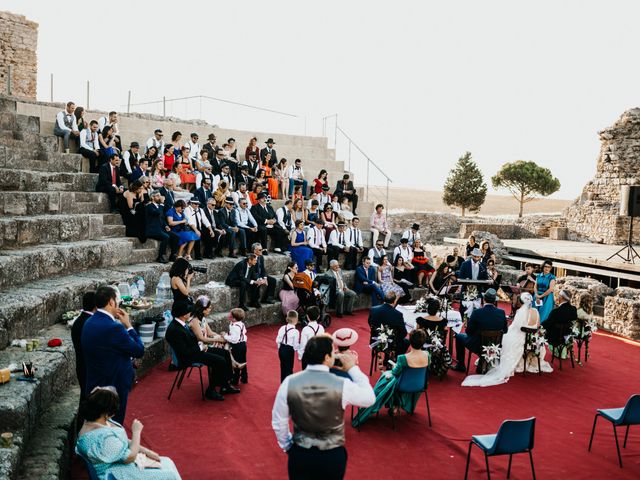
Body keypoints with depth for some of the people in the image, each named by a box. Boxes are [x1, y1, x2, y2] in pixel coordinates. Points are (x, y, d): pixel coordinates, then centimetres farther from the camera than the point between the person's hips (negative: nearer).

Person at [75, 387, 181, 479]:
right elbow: (130, 457, -24)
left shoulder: (98, 420, -4)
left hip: (121, 461, 10)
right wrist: (136, 432, -12)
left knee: (167, 462, 13)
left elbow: (121, 441, 9)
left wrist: (145, 451, 4)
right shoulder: (102, 437, -33)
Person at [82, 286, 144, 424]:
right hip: (114, 386, -8)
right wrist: (128, 326, -10)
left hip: (94, 385, 9)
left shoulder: (89, 323, 2)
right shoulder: (114, 328, -26)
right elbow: (139, 351, -17)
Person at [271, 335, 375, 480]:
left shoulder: (289, 382, -14)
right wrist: (353, 369, 4)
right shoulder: (342, 385, -20)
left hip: (300, 454, 1)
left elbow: (278, 421, -4)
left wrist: (286, 446, 12)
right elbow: (370, 398, -1)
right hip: (333, 456, 0)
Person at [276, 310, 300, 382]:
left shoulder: (282, 328, -2)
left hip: (281, 349, 6)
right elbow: (296, 345, -15)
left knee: (283, 368, 20)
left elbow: (278, 340, 4)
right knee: (289, 368, 6)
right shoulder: (295, 331, -19)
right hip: (289, 351, -6)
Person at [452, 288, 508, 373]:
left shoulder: (477, 312, -23)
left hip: (477, 346, -4)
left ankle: (461, 365, 30)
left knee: (459, 336, 24)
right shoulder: (501, 313, -12)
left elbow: (468, 332, -15)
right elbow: (505, 331, 2)